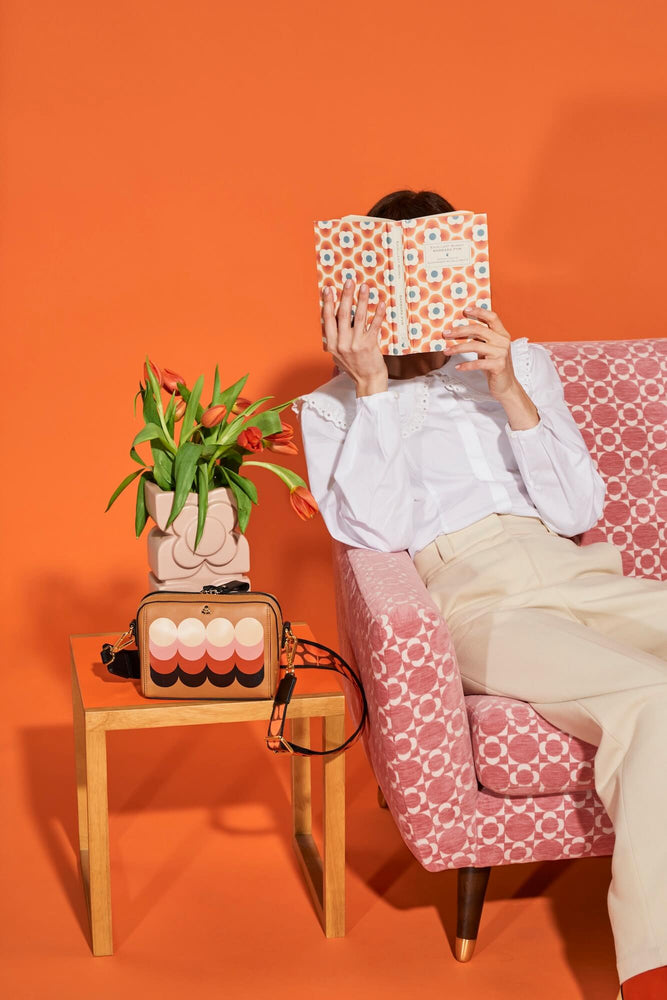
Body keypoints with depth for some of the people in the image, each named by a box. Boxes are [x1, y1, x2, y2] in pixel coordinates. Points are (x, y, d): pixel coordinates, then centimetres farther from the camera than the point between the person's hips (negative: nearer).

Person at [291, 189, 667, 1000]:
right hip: (473, 598, -4)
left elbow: (577, 511, 12)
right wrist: (371, 386, -4)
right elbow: (378, 530, -1)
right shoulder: (331, 409, 19)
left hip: (575, 571, 4)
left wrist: (509, 393, 0)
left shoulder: (521, 364, 26)